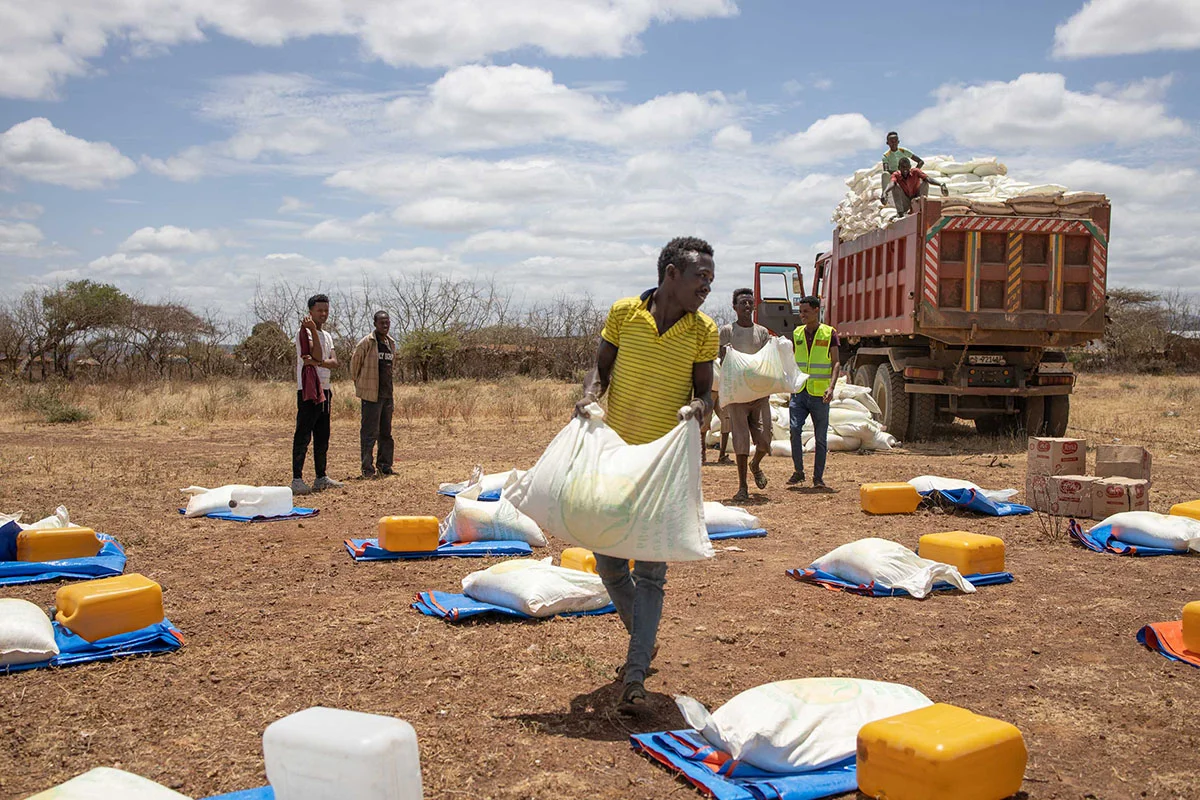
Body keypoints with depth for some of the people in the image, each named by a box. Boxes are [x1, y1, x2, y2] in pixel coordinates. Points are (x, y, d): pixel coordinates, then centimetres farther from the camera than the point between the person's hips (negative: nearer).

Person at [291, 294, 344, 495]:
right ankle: (297, 480, -9)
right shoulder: (304, 332, -7)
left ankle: (321, 477, 20)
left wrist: (317, 362, -15)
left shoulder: (327, 335, 18)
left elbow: (334, 362, 3)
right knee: (303, 435, -9)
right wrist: (314, 330, -24)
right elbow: (317, 355, -21)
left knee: (322, 437, 12)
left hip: (324, 390, 8)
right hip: (308, 390, -8)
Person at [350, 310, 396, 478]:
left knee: (386, 432, 12)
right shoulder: (366, 342, -9)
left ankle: (385, 465, 21)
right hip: (371, 394, -7)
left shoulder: (391, 343, 13)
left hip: (387, 393, 7)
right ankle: (367, 468, 0)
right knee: (369, 432, -5)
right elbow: (354, 363, -2)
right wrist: (359, 384, 5)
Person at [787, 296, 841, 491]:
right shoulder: (797, 333, 11)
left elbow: (836, 363, -3)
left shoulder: (829, 333, 0)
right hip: (799, 392, 2)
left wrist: (831, 387, -17)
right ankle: (798, 471, 0)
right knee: (795, 428, -14)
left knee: (821, 436, 3)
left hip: (819, 394, -2)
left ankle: (818, 477, 12)